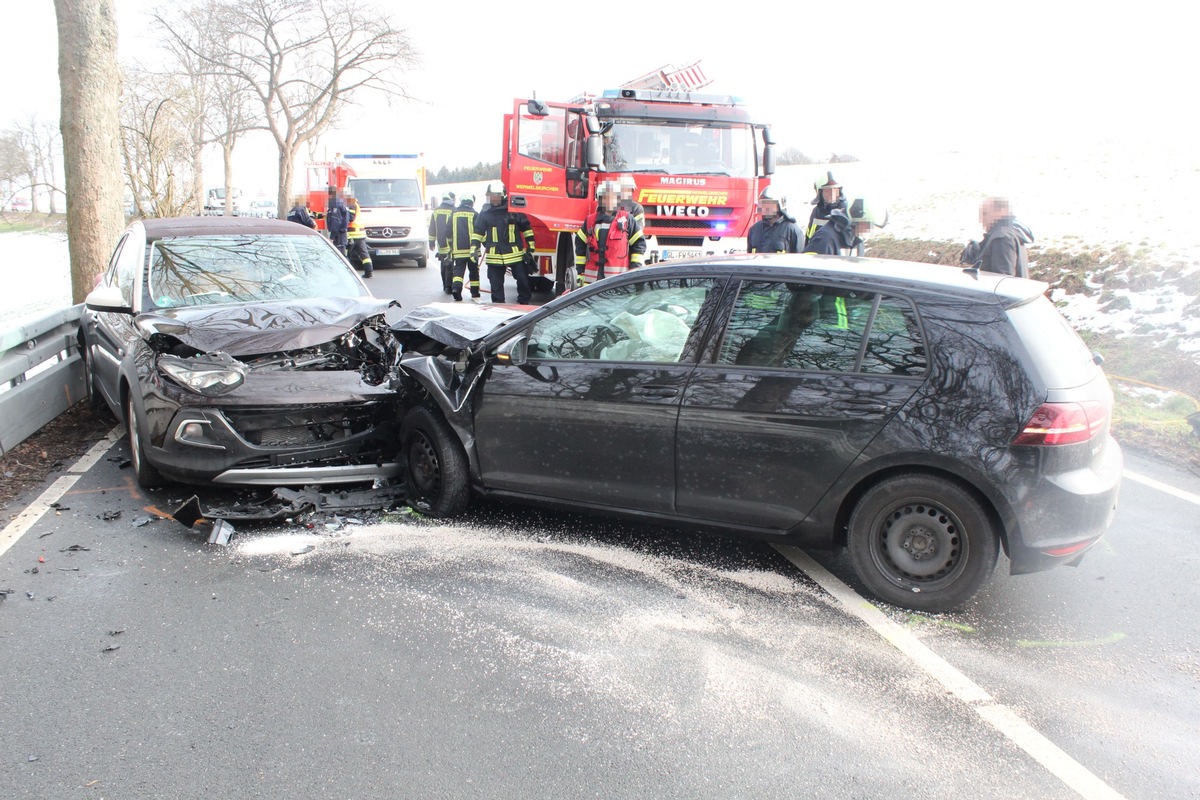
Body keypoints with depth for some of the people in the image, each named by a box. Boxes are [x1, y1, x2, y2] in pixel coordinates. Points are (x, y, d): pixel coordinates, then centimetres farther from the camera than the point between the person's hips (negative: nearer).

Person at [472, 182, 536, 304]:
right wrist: (474, 249, -4)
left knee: (523, 280, 5)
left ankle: (524, 303, 21)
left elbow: (527, 229, 5)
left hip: (516, 253, -1)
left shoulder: (514, 210, 0)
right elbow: (477, 233, 6)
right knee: (496, 285, 6)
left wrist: (530, 249, 3)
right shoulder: (484, 214, 5)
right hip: (494, 256, 1)